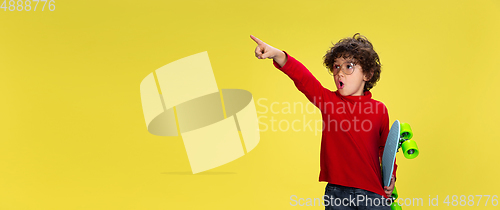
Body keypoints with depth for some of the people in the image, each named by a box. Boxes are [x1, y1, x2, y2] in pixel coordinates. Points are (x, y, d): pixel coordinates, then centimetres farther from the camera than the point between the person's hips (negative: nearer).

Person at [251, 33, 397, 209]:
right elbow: (303, 78, -17)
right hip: (336, 190, 0)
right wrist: (278, 55, -32)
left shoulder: (379, 110, 3)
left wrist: (391, 175, 5)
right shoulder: (328, 99, 1)